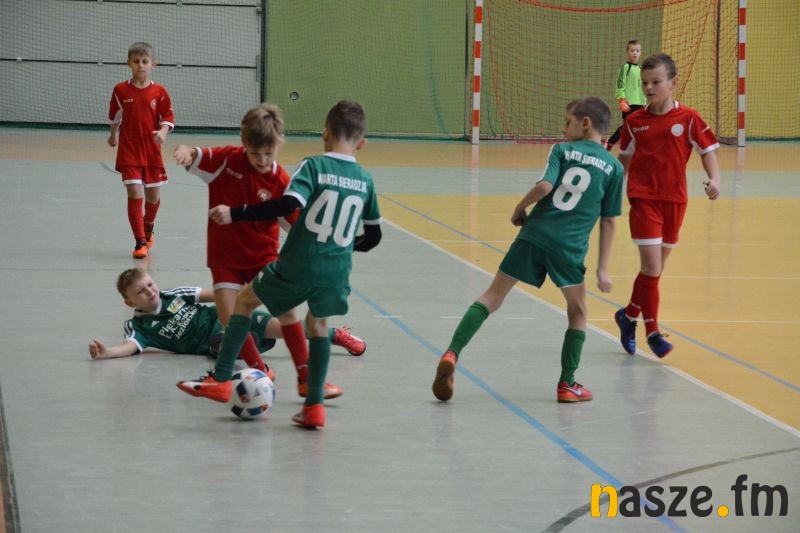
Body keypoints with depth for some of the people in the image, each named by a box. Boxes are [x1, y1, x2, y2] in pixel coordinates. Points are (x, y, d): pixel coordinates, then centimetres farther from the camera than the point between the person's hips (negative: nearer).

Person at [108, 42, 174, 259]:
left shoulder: (159, 91, -3)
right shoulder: (120, 90, -2)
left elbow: (168, 117, 0)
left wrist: (163, 131, -18)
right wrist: (113, 135, 25)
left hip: (152, 151, 1)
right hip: (128, 151, -1)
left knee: (153, 196, 9)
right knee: (135, 194, -11)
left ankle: (148, 229, 39)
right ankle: (140, 242, -6)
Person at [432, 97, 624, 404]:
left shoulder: (562, 150, 5)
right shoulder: (613, 168, 8)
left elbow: (544, 186, -12)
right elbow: (608, 221, 9)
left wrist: (519, 209, 7)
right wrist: (602, 269, 11)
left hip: (534, 234, 0)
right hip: (570, 247, 0)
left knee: (493, 296, 6)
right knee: (577, 312, 18)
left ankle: (452, 353, -9)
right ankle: (567, 384, 17)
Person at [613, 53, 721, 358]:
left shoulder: (688, 119, -3)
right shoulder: (634, 122, 2)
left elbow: (708, 151, -1)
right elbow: (624, 160, 14)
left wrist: (714, 179, -17)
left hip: (674, 201, 1)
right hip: (643, 199, -1)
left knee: (656, 267, 12)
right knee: (651, 265, -11)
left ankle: (629, 316, 33)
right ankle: (652, 331, -2)